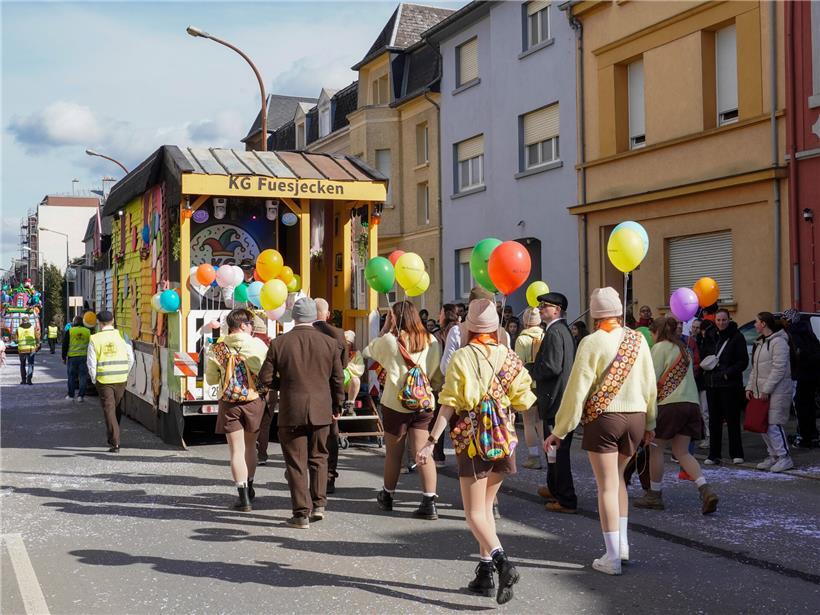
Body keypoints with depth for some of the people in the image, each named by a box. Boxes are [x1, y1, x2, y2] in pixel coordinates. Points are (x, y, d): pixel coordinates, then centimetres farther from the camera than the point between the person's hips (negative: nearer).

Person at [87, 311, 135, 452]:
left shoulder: (95, 339, -5)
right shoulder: (121, 336, -2)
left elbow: (91, 363, -5)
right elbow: (130, 358, 0)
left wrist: (94, 379, 8)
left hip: (103, 380, -2)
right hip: (121, 379, 2)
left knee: (108, 410, 2)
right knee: (118, 409, 17)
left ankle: (115, 443, -5)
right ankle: (113, 439, 28)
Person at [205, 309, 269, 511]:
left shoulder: (218, 348, -2)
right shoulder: (257, 345, -7)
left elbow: (211, 379, 6)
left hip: (230, 403, 0)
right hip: (254, 401, 0)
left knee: (236, 450, 2)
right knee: (250, 446, 19)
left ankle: (244, 496, -2)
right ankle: (249, 488, 33)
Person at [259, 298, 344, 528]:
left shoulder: (278, 343, -7)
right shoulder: (329, 343, -2)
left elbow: (265, 379, -4)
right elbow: (338, 380, 2)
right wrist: (337, 406, 15)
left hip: (291, 412, -2)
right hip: (321, 411, 2)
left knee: (296, 463, 5)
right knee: (318, 457, 18)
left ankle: (301, 513, 6)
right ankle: (318, 504, 15)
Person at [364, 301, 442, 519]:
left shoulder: (390, 340, -10)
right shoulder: (431, 341, 0)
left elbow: (369, 351, 9)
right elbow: (437, 376, 5)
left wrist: (385, 327, 5)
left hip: (396, 403, -2)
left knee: (394, 453, 13)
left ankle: (387, 496, 31)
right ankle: (429, 503, -7)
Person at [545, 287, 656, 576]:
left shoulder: (592, 342, -10)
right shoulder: (638, 339, 3)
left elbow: (578, 388, -11)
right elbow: (650, 384, 8)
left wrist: (560, 430, -5)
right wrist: (650, 422, 21)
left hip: (603, 417, -4)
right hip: (636, 417, 5)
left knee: (607, 485, 2)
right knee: (617, 477, 22)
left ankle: (612, 558, 6)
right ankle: (622, 542, 22)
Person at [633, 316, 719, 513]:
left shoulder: (660, 347, -2)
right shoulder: (683, 348, 22)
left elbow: (652, 377, -9)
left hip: (670, 403, -7)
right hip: (691, 403, 7)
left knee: (656, 448, 6)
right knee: (682, 452, 8)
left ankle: (654, 495, 14)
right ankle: (706, 490, -11)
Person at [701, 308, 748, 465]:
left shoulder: (737, 337, -4)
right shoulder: (709, 336, 11)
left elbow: (743, 361, -6)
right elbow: (703, 356, 20)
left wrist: (728, 373, -15)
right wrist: (705, 364, 0)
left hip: (730, 384, -5)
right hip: (711, 383, 5)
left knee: (732, 419, 0)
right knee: (714, 420, 7)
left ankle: (736, 454, 10)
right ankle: (714, 455, 12)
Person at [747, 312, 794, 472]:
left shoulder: (778, 342, -12)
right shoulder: (760, 342, 18)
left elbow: (779, 368, -18)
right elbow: (755, 368, 22)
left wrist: (766, 389, -20)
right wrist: (750, 387, 13)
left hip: (776, 392, -9)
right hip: (761, 392, 9)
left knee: (773, 424, -12)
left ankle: (784, 457, -4)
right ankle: (773, 456, 18)